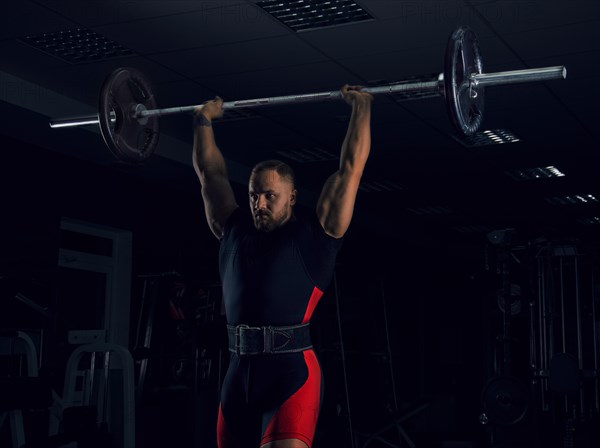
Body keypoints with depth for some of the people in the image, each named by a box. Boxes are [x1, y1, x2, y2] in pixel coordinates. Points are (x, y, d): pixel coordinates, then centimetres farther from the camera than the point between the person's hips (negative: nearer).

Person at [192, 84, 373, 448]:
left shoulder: (314, 233, 5)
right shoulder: (235, 231, 17)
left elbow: (351, 168, 5)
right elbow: (210, 172, 27)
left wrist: (362, 107, 11)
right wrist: (204, 120, 33)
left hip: (293, 374, -5)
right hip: (239, 377, 5)